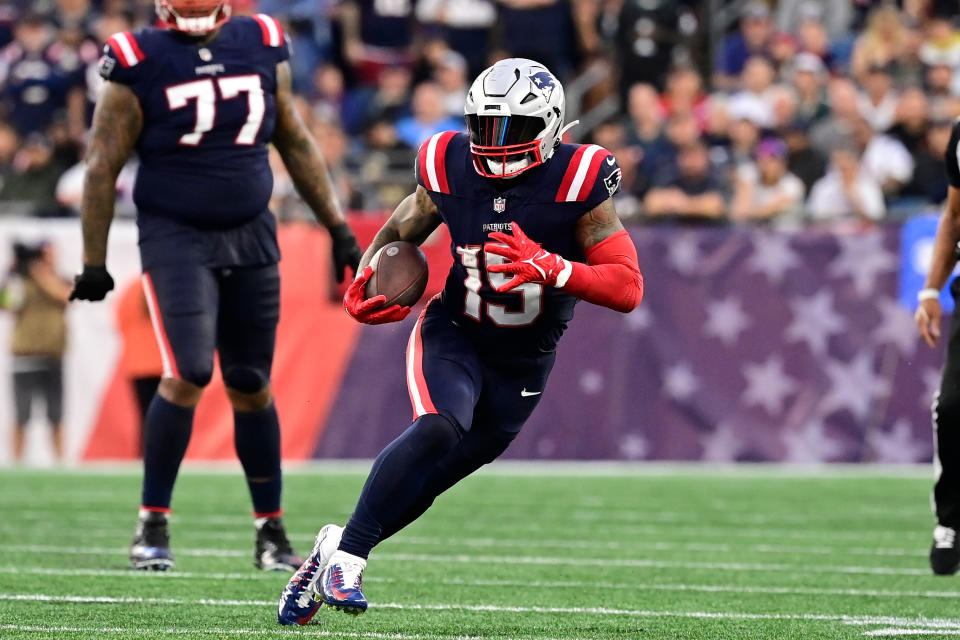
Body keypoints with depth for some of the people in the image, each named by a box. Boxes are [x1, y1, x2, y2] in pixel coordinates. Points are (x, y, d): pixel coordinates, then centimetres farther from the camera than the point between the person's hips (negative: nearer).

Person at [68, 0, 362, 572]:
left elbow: (297, 144, 14)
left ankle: (271, 533, 18)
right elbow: (103, 167, -4)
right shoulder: (142, 64, -8)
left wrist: (338, 227, 14)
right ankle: (153, 526, -5)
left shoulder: (262, 48, 4)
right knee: (188, 374, -17)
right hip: (175, 238, -4)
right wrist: (94, 262, -5)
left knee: (251, 386, 8)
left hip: (250, 236, 4)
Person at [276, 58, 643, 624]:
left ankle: (336, 548, 25)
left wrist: (552, 270, -37)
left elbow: (628, 288, -22)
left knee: (427, 482, 4)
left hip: (522, 363, 1)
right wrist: (366, 285, -11)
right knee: (440, 427, -30)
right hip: (452, 337, -1)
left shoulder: (576, 184, -18)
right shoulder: (451, 170, -10)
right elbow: (398, 234, 9)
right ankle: (347, 555, -26)